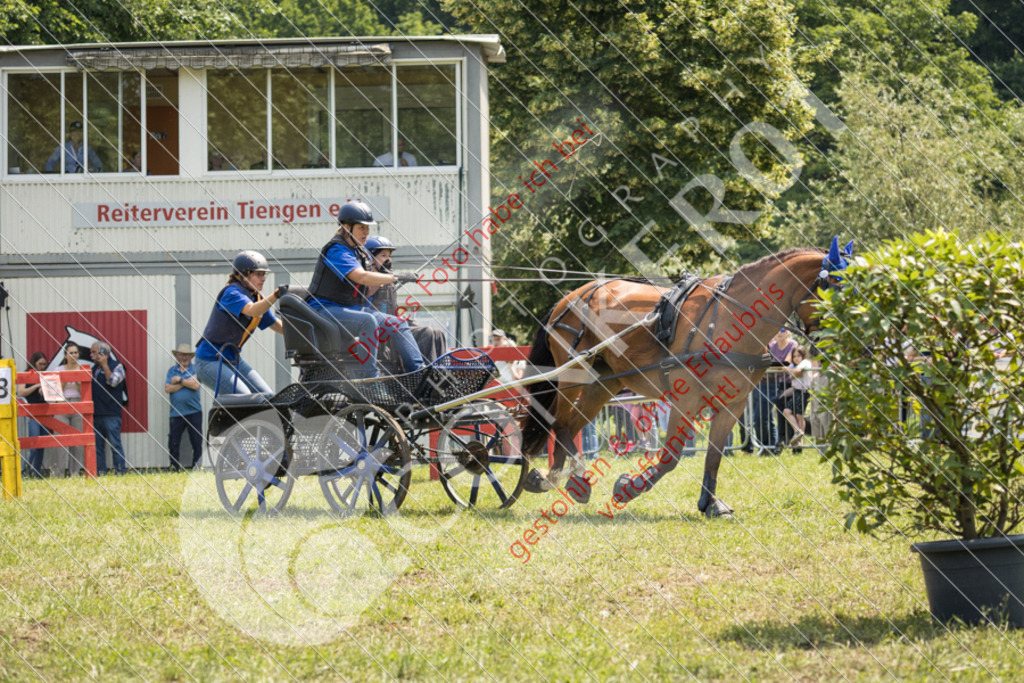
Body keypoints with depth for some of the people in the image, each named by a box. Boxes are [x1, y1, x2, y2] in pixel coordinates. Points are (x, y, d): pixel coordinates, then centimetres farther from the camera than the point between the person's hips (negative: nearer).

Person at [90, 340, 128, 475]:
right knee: (97, 445, 5)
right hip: (95, 413, 7)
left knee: (115, 443, -8)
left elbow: (113, 381, -16)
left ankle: (120, 471, -6)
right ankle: (100, 472, 8)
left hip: (111, 413, -7)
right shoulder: (94, 368, 19)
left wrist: (104, 364, -10)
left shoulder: (117, 366, 0)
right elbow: (88, 387, 27)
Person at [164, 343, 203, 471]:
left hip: (194, 412, -2)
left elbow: (196, 385, -11)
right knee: (173, 444, 1)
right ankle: (175, 469, 9)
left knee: (197, 443, -2)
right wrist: (187, 382, -8)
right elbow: (167, 388, -3)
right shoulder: (172, 371, 12)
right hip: (176, 413, 2)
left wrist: (179, 380, -5)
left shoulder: (195, 369, 5)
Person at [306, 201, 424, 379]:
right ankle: (368, 377, -36)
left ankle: (418, 370, -8)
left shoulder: (362, 252, 14)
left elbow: (367, 288, 17)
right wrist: (396, 278, -30)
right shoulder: (336, 250, -16)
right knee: (368, 321, -35)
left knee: (398, 324, -2)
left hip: (354, 309, 10)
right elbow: (360, 277, -31)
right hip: (326, 310, -10)